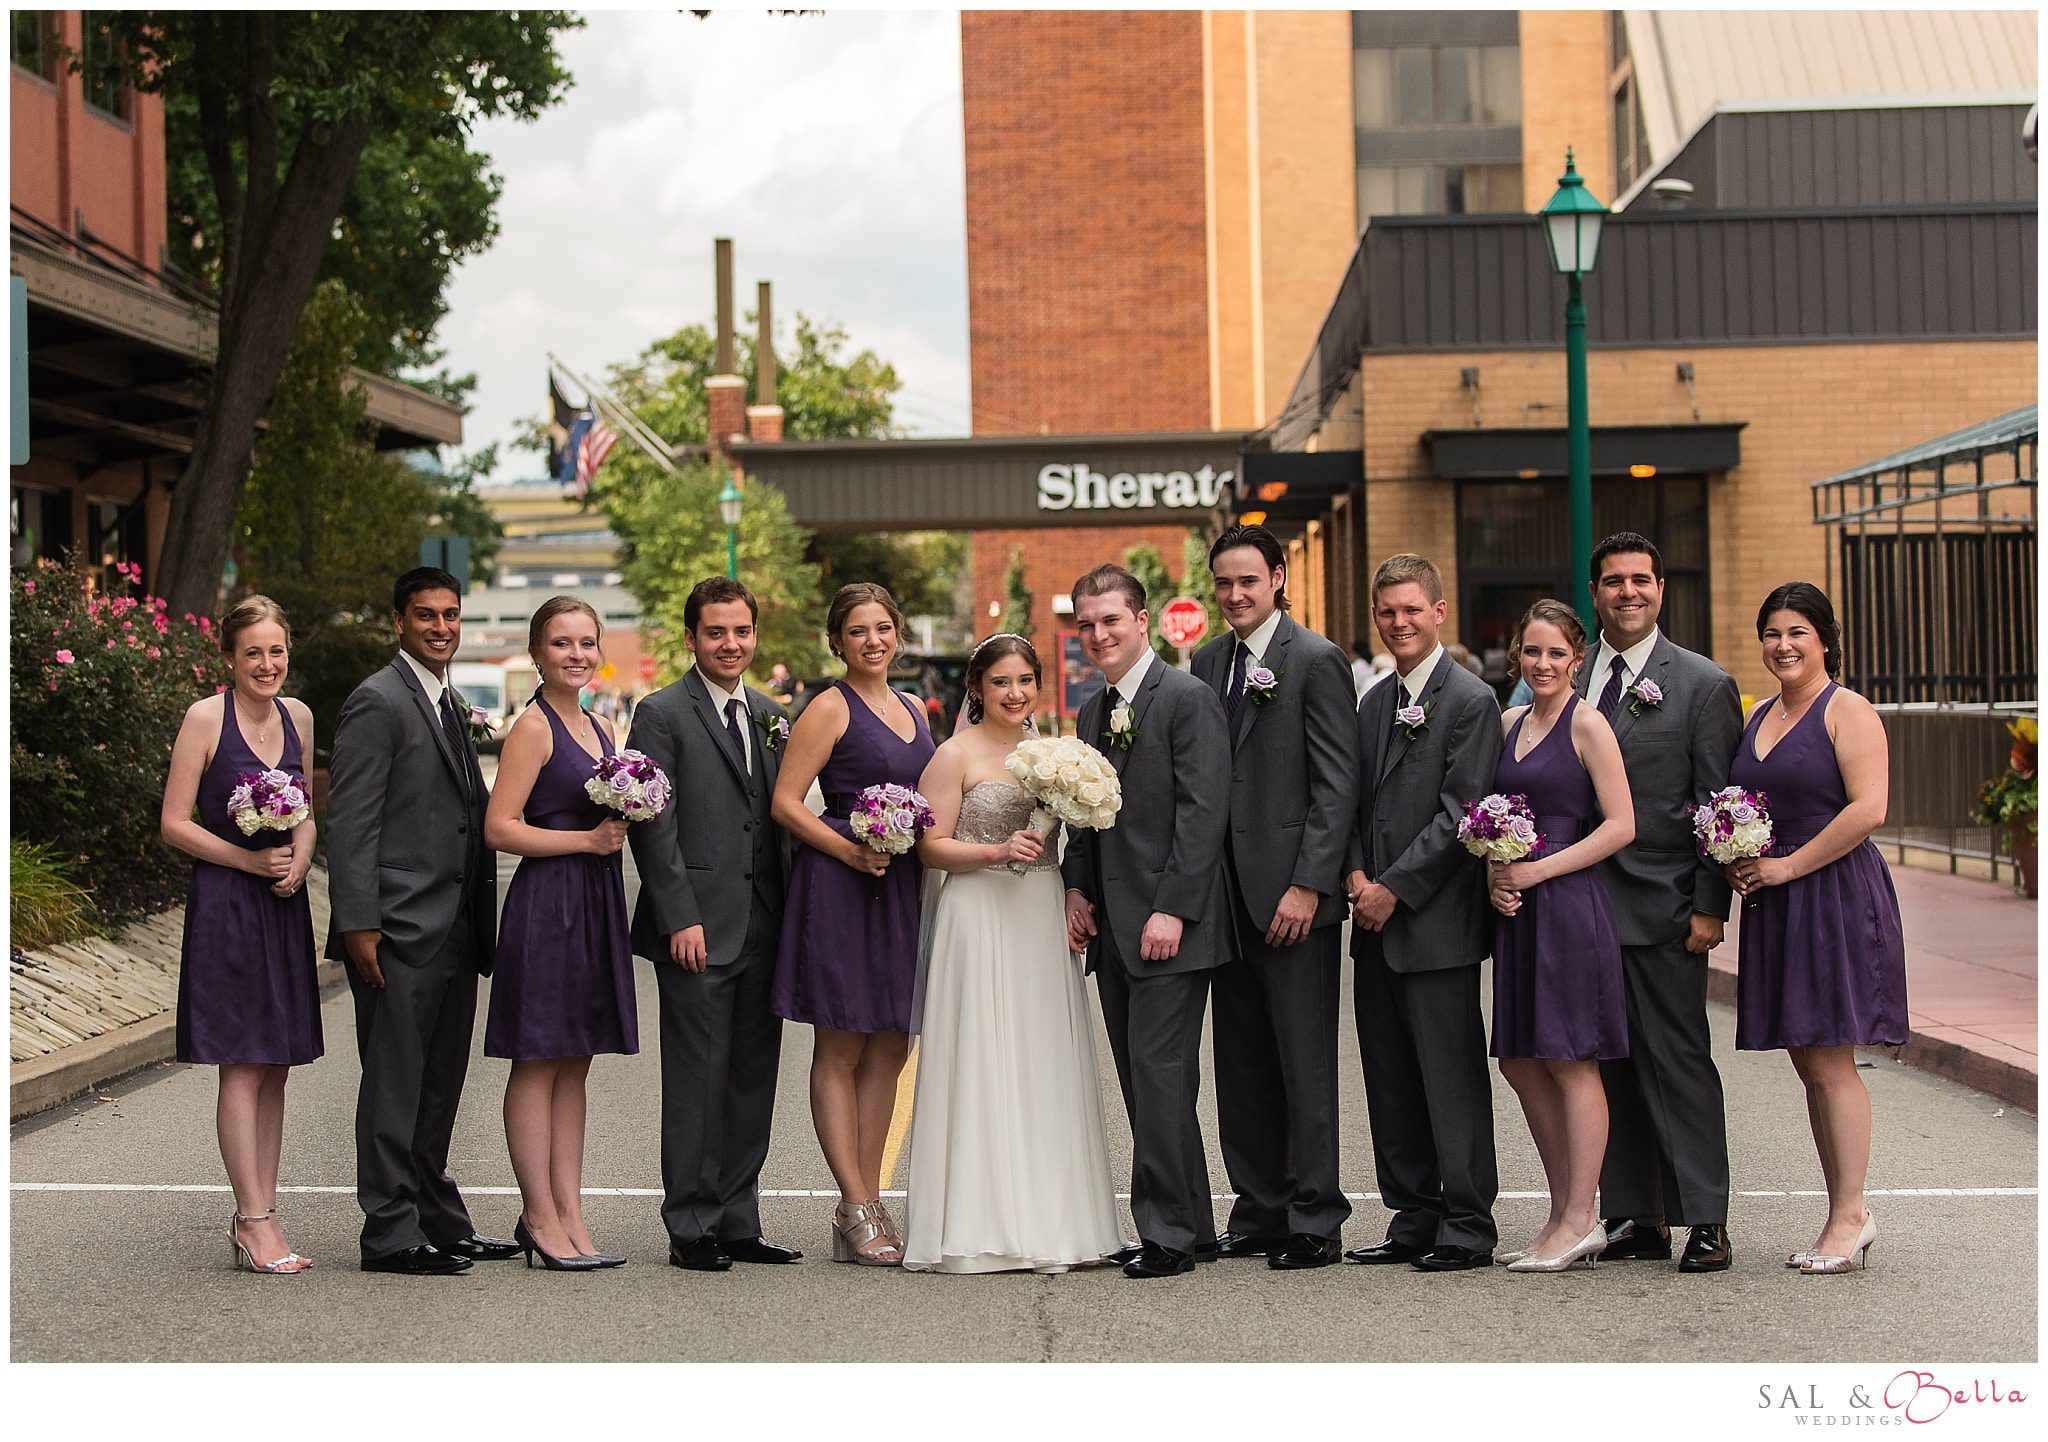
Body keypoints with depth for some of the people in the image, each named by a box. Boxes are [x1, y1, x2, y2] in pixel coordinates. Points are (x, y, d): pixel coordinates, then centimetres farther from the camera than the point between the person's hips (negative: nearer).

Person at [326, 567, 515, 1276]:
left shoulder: (452, 704, 19)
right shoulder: (377, 702, -8)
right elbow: (351, 821, -14)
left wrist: (482, 923, 18)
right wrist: (357, 923, -20)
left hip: (455, 927, 9)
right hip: (401, 927, -8)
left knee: (440, 1084, 14)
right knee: (394, 1084, -3)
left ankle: (439, 1221, 22)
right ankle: (390, 1232, 3)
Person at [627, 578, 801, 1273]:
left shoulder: (771, 716, 16)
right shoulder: (662, 714, -4)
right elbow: (652, 824, -10)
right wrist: (680, 918, -15)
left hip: (763, 926, 6)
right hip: (698, 928, -6)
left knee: (754, 1078, 9)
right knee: (697, 1078, -3)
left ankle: (738, 1224, 16)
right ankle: (691, 1228, 5)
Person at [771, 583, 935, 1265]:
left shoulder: (912, 708, 15)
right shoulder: (830, 708, -6)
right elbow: (786, 802, -10)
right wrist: (851, 852, -19)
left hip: (903, 889, 7)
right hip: (840, 891, -7)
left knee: (889, 1053, 9)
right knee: (840, 1051, -1)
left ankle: (867, 1204, 15)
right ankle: (857, 1210, 1)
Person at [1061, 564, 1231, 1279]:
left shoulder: (1189, 699, -9)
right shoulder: (1091, 712, 17)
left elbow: (1203, 813, -15)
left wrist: (1172, 910, -19)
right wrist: (1076, 889, 8)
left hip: (1169, 926, -8)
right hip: (1112, 927, 8)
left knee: (1158, 1074, -10)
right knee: (1144, 1081, 10)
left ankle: (1168, 1232, -3)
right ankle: (1193, 1227, 17)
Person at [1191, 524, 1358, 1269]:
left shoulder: (1316, 660, -7)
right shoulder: (1208, 662, 13)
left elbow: (1337, 784, -11)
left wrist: (1308, 885, -16)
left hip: (1292, 892, -7)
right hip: (1228, 894, 7)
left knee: (1305, 1064, -2)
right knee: (1241, 1065, 10)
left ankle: (1314, 1222, 5)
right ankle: (1258, 1213, 19)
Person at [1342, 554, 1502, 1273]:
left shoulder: (1471, 701, -7)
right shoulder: (1374, 703, 16)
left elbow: (1459, 815, -14)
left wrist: (1395, 889, -14)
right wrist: (1356, 874, 0)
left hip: (1437, 923, -8)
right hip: (1377, 924, 8)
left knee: (1452, 1077, -3)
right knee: (1391, 1081, 11)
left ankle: (1467, 1228, 4)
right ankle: (1413, 1220, 19)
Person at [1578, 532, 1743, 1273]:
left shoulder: (1703, 685, -1)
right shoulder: (1570, 679, 11)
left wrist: (1710, 907, -9)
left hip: (1662, 906, -5)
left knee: (1678, 1061, -3)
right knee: (1609, 1065, 8)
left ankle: (1705, 1221, 2)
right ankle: (1634, 1219, 14)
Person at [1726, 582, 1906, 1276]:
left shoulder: (1847, 711, -7)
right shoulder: (1760, 717, 16)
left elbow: (1868, 809, -17)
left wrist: (1789, 865, -15)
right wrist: (1737, 861, 5)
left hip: (1835, 897, -8)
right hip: (1774, 904, 8)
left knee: (1830, 1062, -8)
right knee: (1809, 1064, 8)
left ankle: (1848, 1218, -2)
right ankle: (1848, 1214, 14)